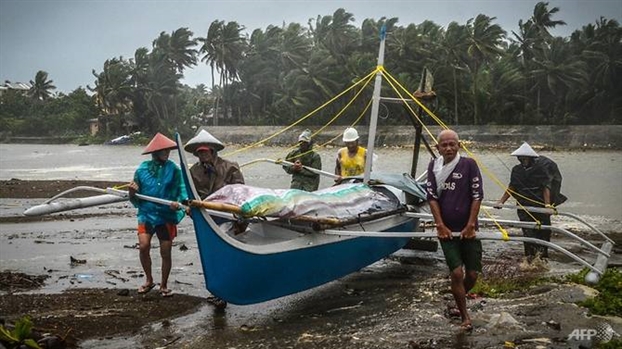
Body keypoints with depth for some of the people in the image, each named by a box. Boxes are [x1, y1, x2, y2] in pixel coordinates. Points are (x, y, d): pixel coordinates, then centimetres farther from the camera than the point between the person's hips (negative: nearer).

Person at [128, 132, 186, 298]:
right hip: (147, 214, 0)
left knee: (166, 253, 5)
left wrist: (178, 203, -25)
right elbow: (135, 200, 5)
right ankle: (149, 280, 8)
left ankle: (164, 285, 25)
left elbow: (182, 190, -5)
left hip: (167, 216, 0)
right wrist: (132, 192, -17)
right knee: (143, 246, -17)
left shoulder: (173, 169, -5)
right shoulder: (142, 169, -2)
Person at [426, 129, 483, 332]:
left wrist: (470, 225, -9)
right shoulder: (434, 166, 2)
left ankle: (458, 300, 33)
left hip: (468, 229, 0)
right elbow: (432, 197, 1)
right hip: (446, 229, 0)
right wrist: (440, 225, -7)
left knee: (472, 274, 3)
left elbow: (477, 196, -6)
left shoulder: (469, 164, -5)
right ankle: (465, 317, 7)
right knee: (457, 272, -8)